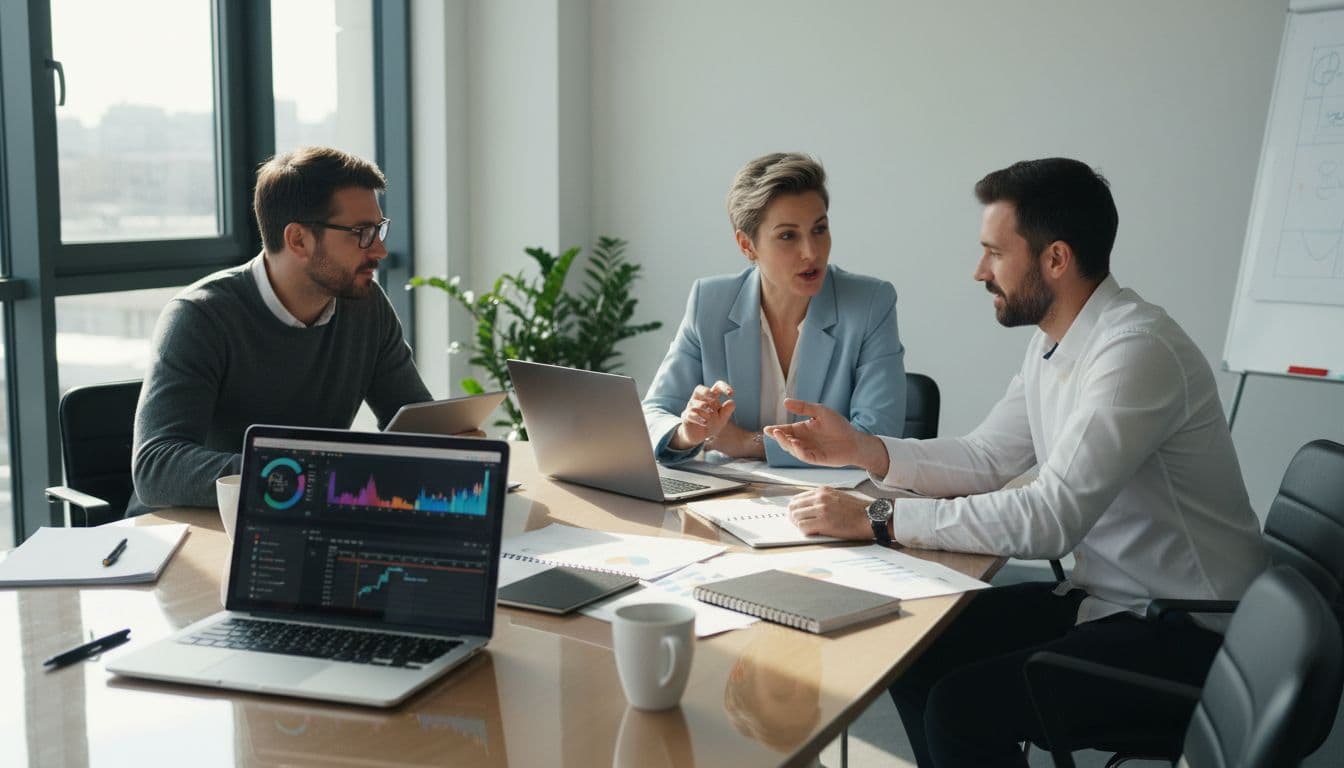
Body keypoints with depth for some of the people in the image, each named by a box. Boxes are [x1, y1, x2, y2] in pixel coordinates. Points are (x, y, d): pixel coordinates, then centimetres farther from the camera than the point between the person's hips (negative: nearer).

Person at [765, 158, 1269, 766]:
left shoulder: (1137, 351, -25)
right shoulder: (1054, 343, 5)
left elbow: (1049, 519, -30)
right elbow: (985, 458, 11)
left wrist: (876, 520, -28)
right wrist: (860, 449, -2)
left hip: (1188, 637, -9)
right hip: (1105, 597, 9)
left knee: (962, 706, -21)